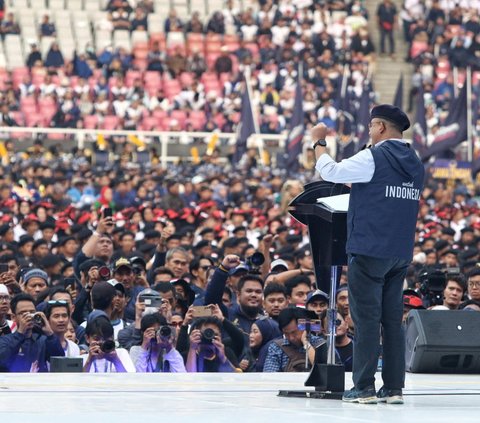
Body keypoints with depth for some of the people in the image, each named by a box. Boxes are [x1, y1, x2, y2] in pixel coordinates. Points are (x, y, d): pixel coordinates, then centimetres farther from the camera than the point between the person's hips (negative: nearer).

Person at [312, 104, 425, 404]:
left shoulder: (373, 158, -10)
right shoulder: (415, 164, 13)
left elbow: (330, 171, -8)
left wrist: (319, 142, 8)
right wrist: (357, 184, 29)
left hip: (369, 251, -7)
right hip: (401, 254, 7)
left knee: (367, 319, -4)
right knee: (393, 320, 9)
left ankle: (364, 388, -4)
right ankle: (394, 388, 8)